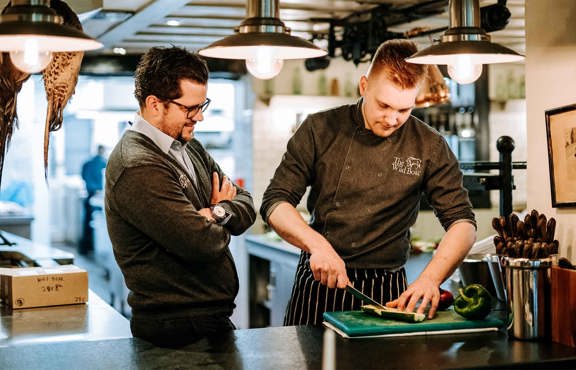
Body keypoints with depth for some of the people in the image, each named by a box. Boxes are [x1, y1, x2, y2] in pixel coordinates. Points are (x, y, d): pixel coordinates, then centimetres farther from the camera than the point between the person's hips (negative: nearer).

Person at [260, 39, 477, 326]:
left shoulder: (429, 147, -3)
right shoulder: (320, 130, -3)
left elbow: (463, 222, -4)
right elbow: (275, 202, -4)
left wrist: (430, 279, -21)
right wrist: (317, 245, -21)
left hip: (387, 291, 0)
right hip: (319, 284, 0)